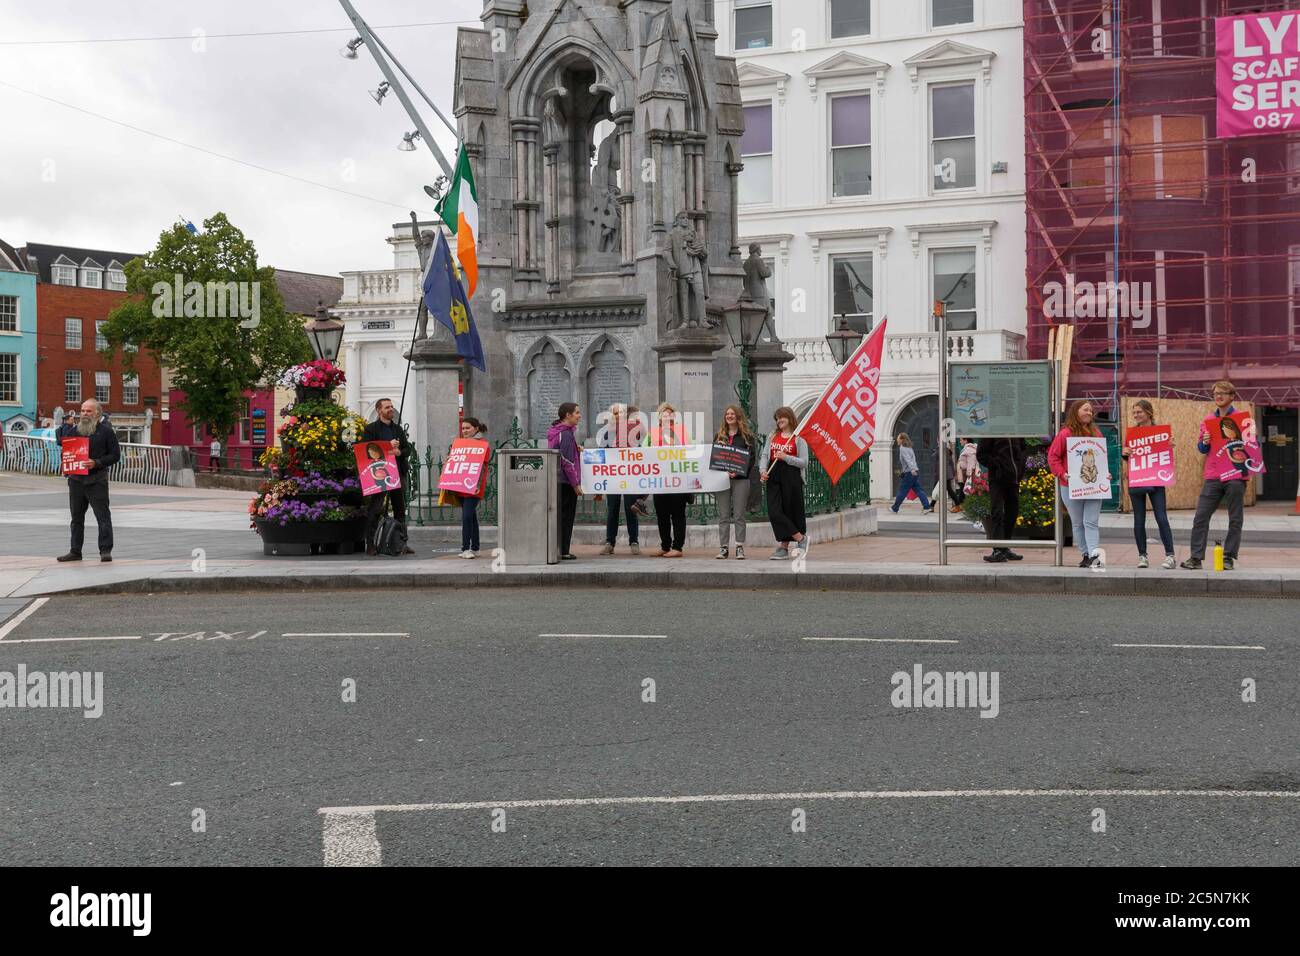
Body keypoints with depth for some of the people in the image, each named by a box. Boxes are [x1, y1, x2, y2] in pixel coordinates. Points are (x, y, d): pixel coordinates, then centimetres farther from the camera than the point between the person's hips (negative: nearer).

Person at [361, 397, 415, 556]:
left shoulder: (398, 429, 17)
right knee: (374, 510, -4)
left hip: (398, 473, 5)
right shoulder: (370, 429, 1)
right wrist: (388, 446, -16)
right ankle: (371, 545, -2)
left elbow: (408, 449, 12)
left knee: (400, 510, 8)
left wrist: (399, 451, -10)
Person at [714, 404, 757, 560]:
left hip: (740, 478, -3)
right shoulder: (720, 435, 15)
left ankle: (740, 547, 1)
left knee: (739, 515, -3)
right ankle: (723, 547, 4)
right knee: (723, 515, 2)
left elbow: (751, 458, -4)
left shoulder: (747, 436, 4)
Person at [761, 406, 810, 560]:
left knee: (791, 511, -1)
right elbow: (765, 456, 15)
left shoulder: (799, 438, -2)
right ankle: (801, 539, 3)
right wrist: (763, 470, -2)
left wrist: (785, 457, -16)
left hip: (791, 476, -5)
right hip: (773, 477, 5)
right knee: (774, 512, -5)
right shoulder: (773, 436, 15)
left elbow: (804, 462, -7)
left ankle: (784, 547, 11)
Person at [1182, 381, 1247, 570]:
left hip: (1235, 476, -3)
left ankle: (1229, 557, 8)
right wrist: (1204, 443, -5)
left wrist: (1238, 440, -15)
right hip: (1213, 476, 3)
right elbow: (1201, 449, 16)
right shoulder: (1208, 420, 12)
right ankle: (1196, 557, -1)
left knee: (1235, 519, 2)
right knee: (1200, 517, -3)